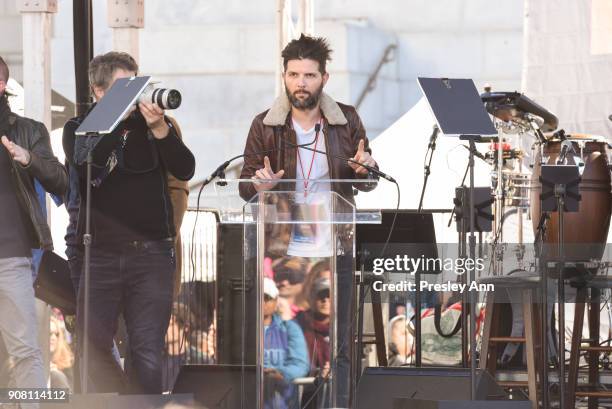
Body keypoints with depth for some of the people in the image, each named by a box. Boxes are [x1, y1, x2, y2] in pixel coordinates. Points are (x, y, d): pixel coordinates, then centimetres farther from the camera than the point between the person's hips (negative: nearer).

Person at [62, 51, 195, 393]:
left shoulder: (154, 123, 9)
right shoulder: (79, 129, 8)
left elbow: (185, 170, -3)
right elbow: (86, 170, -11)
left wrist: (159, 129, -17)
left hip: (151, 253, 0)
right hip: (100, 253, 0)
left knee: (148, 355, -4)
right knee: (93, 349, -3)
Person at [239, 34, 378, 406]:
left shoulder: (347, 121, 1)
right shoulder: (265, 125, -1)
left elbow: (366, 184, 9)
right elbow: (245, 187, 4)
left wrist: (365, 169, -14)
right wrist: (259, 185, -19)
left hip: (335, 251, 1)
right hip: (283, 251, 0)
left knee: (336, 347, 6)